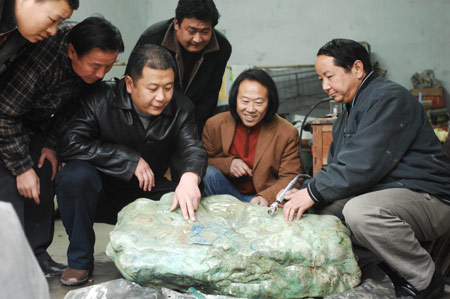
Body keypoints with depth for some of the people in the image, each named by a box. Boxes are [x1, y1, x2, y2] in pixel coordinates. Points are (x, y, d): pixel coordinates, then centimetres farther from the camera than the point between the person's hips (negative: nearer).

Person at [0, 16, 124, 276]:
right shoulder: (42, 60, -39)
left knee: (44, 182, 1)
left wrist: (52, 145, -5)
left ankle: (37, 254, 10)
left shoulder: (92, 63, -18)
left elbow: (70, 106, 0)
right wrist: (22, 168, -24)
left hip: (37, 122, 7)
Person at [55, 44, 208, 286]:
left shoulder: (180, 110, -6)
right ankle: (80, 260, -12)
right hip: (104, 193, -2)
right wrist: (131, 160, -26)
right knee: (75, 174, -33)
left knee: (192, 208, -21)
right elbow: (71, 143, -26)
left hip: (148, 196, 3)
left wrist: (190, 177, -45)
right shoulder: (102, 100, -16)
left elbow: (191, 148, -20)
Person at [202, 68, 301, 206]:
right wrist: (227, 164, -16)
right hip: (227, 191, 4)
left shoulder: (287, 133, -6)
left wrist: (266, 197, -29)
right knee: (208, 173, -26)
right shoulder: (214, 125, -1)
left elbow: (290, 178, -8)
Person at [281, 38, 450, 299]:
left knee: (360, 210, -35)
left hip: (428, 197, -10)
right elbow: (337, 166, 17)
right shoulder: (349, 113, 20)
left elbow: (365, 163, -25)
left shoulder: (389, 98, -14)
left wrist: (314, 192, -19)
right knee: (319, 206, -4)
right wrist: (307, 192, -2)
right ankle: (394, 266, -2)